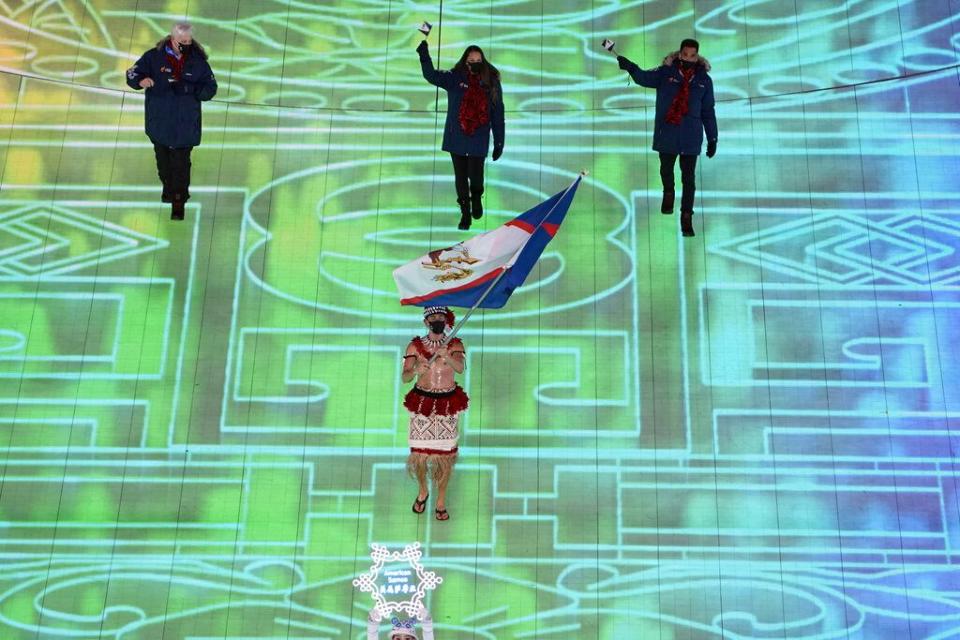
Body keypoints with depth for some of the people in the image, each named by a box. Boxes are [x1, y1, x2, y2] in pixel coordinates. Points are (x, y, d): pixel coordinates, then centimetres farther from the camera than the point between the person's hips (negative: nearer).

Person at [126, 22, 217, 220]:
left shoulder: (198, 61, -4)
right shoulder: (154, 57, -5)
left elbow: (210, 88, -3)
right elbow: (132, 74, -2)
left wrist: (189, 88, -21)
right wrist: (141, 80, -27)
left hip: (185, 125, -2)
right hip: (159, 121, 2)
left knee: (181, 163, -3)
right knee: (163, 159, 17)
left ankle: (179, 200, 11)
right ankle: (168, 187, 42)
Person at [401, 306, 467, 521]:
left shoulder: (455, 345, 0)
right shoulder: (416, 346, -2)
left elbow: (460, 368, -20)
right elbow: (404, 377, -10)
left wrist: (446, 356, -40)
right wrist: (416, 370, -32)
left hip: (447, 405, 0)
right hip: (422, 404, 0)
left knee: (445, 455, 2)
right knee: (419, 454, 1)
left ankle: (441, 501, 21)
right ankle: (423, 491, 31)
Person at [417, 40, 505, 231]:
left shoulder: (491, 82, 0)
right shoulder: (455, 79, 1)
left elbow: (498, 114, 2)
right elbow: (431, 75, -10)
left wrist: (499, 142, 2)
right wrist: (424, 54, -26)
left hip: (478, 140, -1)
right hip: (456, 138, 1)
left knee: (475, 175, -9)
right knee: (461, 177, 8)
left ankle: (476, 198, 26)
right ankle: (465, 214, 23)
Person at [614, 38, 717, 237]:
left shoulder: (703, 79, 4)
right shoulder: (666, 72, -2)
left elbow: (708, 111, 8)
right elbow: (645, 78, -18)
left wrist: (712, 138, 7)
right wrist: (630, 67, -38)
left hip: (691, 136, 1)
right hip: (667, 133, 0)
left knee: (689, 178, 2)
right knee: (666, 169, 15)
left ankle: (686, 217, 10)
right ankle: (668, 193, 47)